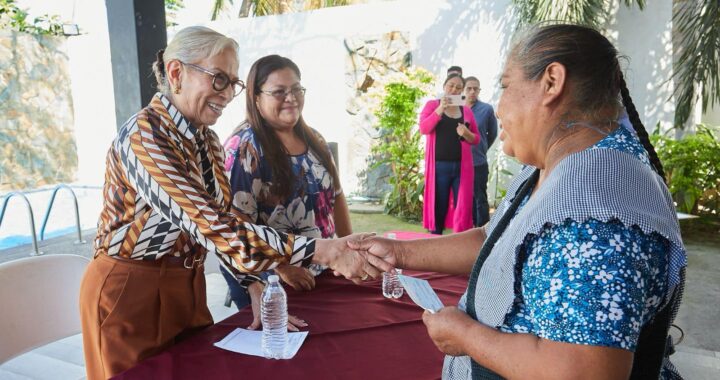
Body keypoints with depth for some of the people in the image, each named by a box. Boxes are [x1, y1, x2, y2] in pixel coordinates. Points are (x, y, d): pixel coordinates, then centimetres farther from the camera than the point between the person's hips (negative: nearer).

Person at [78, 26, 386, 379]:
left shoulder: (207, 140, 2)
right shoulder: (144, 135, -25)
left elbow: (224, 222, 3)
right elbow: (212, 228, -34)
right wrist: (324, 250, -36)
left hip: (187, 286, 7)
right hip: (130, 292, -7)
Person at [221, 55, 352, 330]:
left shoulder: (313, 139, 5)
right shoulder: (244, 148, -16)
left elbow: (335, 195, 12)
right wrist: (281, 268, -22)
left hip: (319, 271, 6)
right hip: (264, 278, -6)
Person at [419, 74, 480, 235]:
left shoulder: (466, 110, 13)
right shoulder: (432, 105, 8)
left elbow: (476, 139, 15)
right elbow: (423, 129, -6)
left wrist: (467, 134, -7)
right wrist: (440, 110, -16)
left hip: (462, 166, 2)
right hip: (439, 166, -2)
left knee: (463, 208, -2)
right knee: (437, 207, 1)